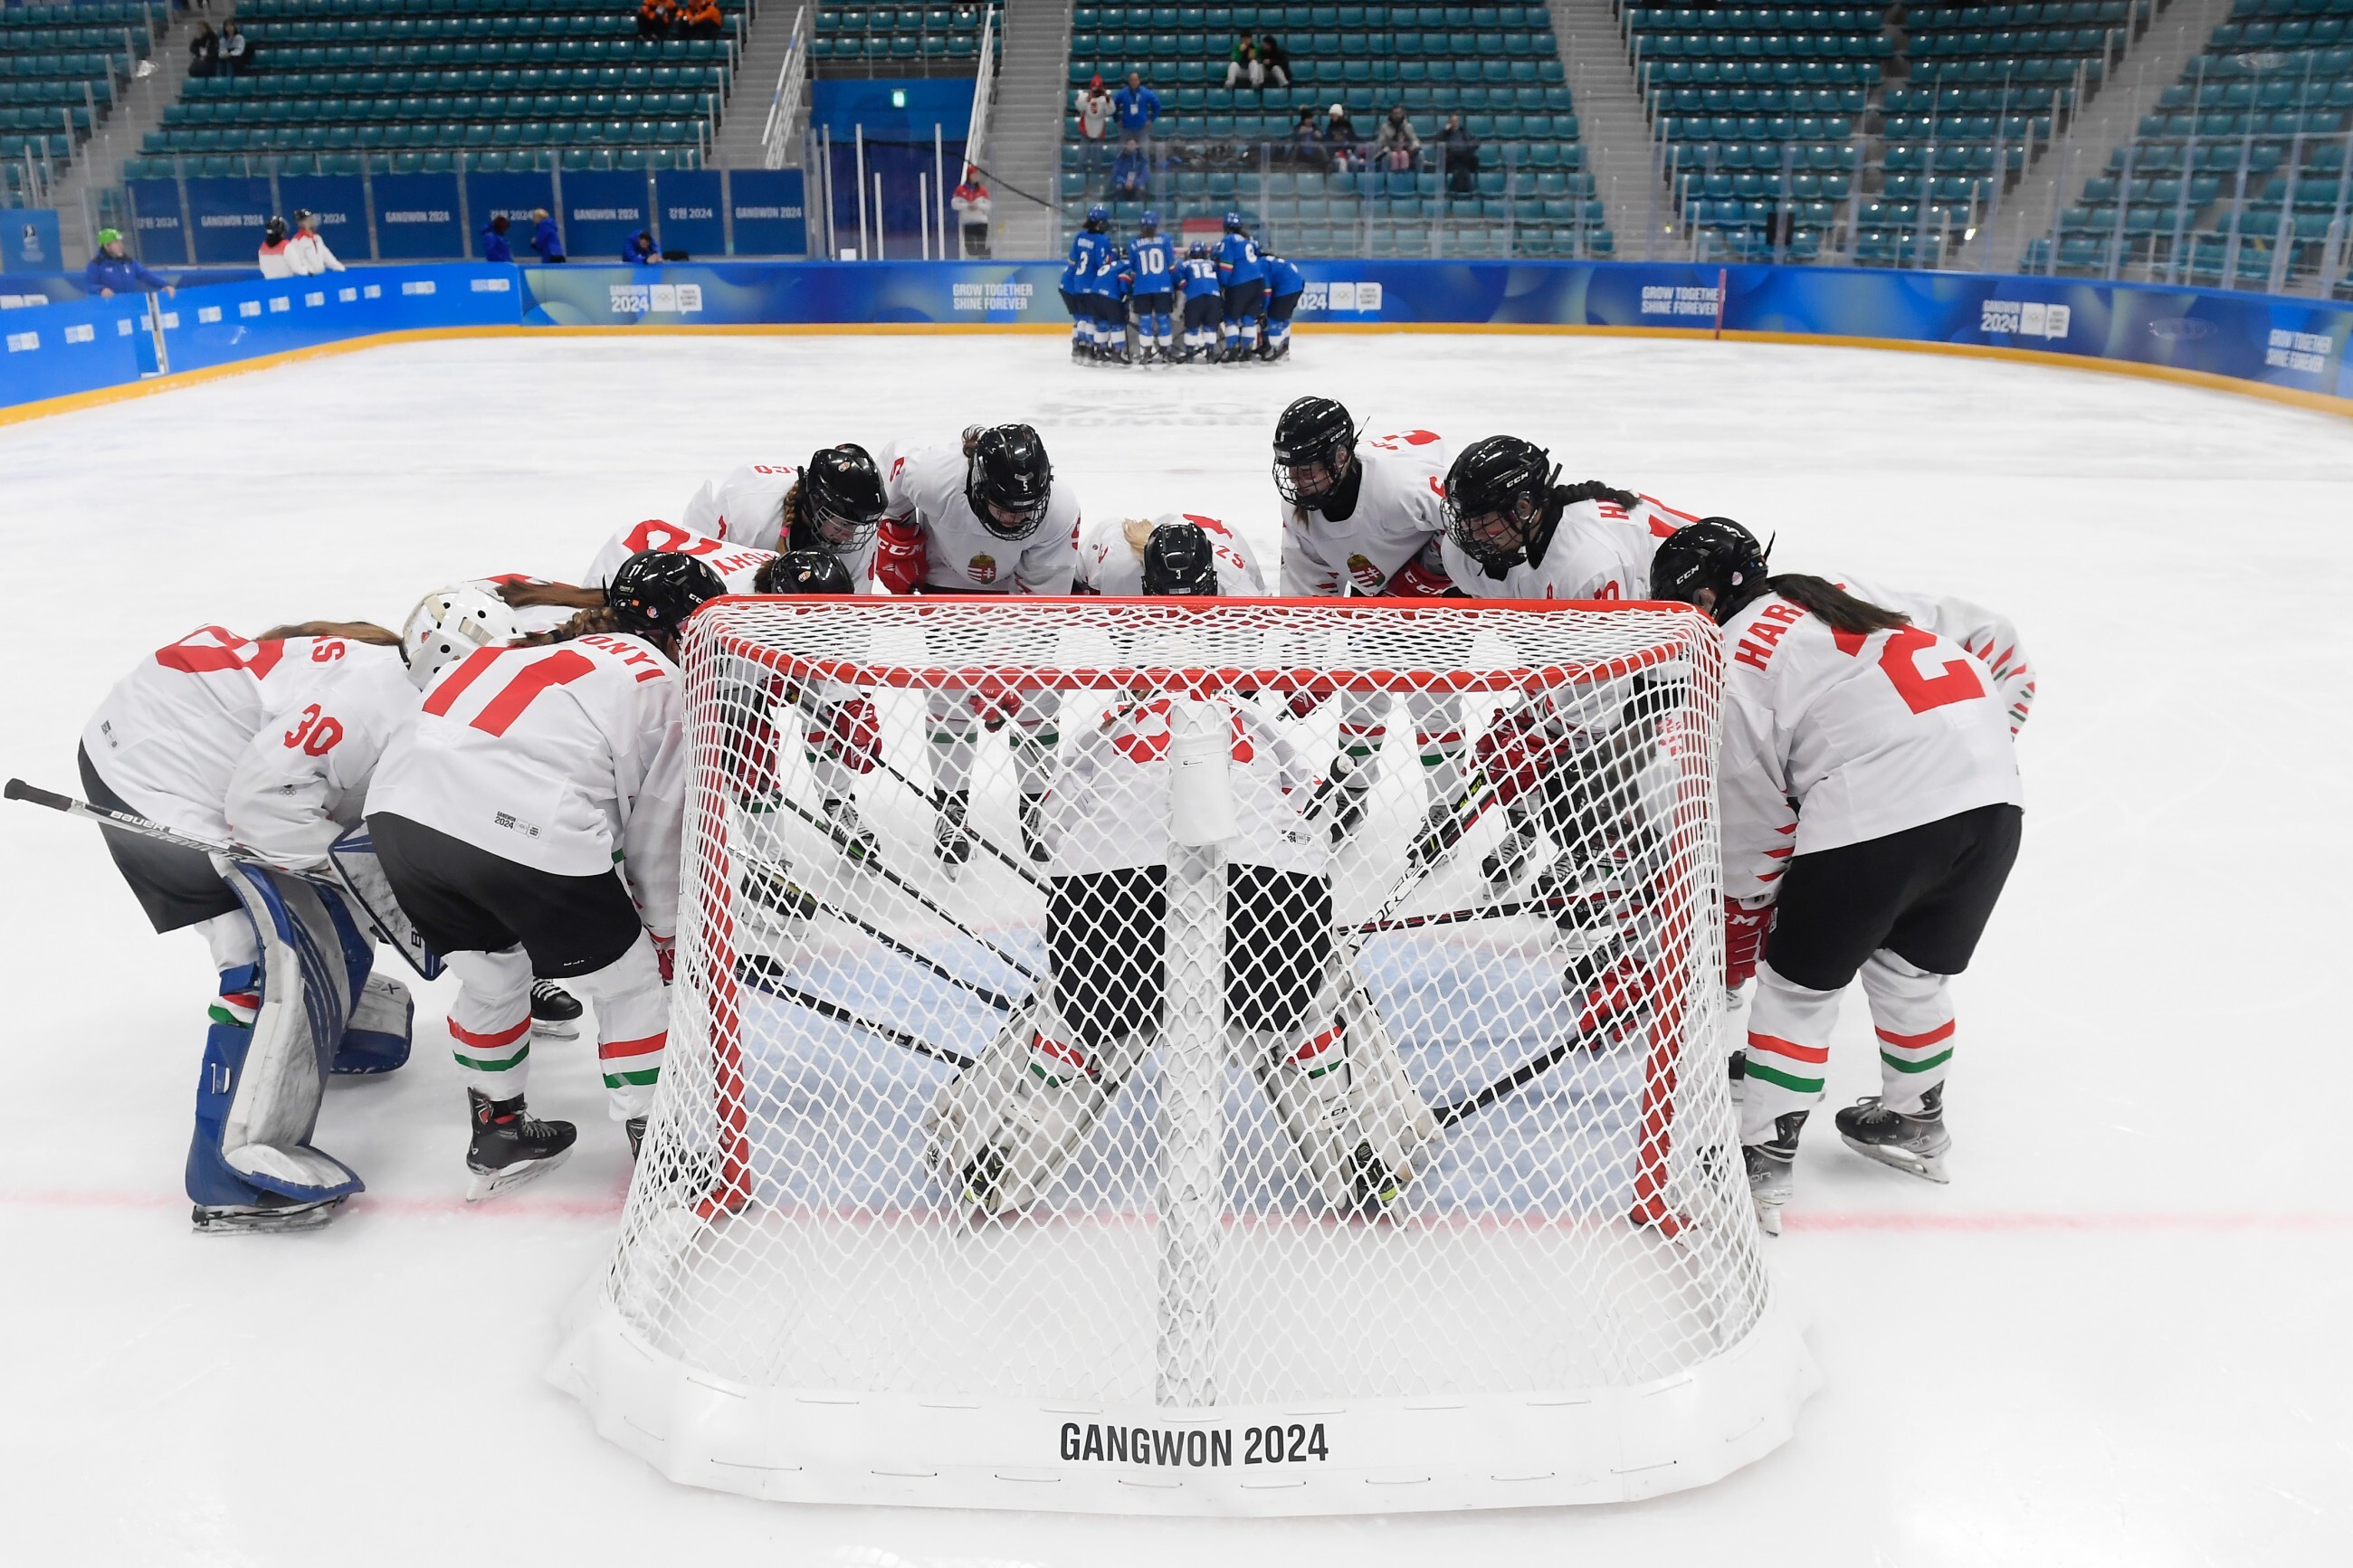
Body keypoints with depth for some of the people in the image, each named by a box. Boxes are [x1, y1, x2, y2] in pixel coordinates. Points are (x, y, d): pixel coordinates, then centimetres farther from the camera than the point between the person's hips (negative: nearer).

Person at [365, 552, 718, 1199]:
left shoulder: (538, 641, 28)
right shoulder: (663, 686, 12)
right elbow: (653, 834, 15)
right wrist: (664, 932, 30)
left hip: (404, 807, 7)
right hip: (530, 837, -6)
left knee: (490, 974, 31)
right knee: (629, 983, 16)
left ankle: (498, 1133, 44)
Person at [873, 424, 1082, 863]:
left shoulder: (1061, 510, -35)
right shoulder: (933, 477, -38)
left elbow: (1040, 598, -24)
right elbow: (894, 460, -13)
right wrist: (897, 533, -6)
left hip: (1017, 586, 1)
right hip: (944, 578, 0)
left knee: (1035, 694, -4)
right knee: (950, 690, -7)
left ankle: (1040, 803, 13)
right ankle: (951, 805, 9)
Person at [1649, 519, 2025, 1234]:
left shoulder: (1733, 667, 2)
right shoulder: (1833, 595, 25)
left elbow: (1757, 829, 4)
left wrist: (1736, 950, 15)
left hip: (1880, 814, -8)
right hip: (1992, 794, 8)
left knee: (1800, 984, 9)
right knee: (1910, 970, 27)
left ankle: (1761, 1167, 12)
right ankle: (1914, 1121, 43)